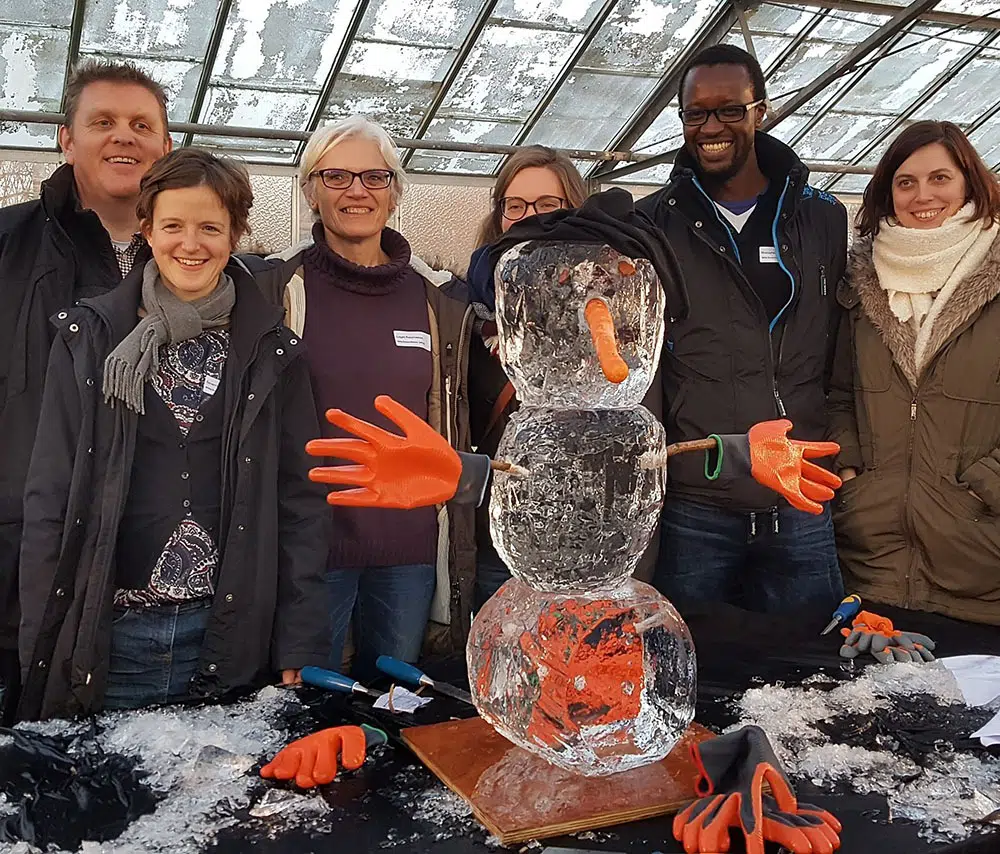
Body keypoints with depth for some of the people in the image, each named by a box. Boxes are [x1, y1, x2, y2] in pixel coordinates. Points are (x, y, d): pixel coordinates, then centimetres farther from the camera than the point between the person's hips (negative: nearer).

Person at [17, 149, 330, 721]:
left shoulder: (274, 352, 2)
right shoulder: (88, 337, 2)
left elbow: (301, 501, 2)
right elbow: (50, 496, 2)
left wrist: (300, 648, -3)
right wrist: (38, 647, -2)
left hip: (230, 637, 0)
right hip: (105, 639, 0)